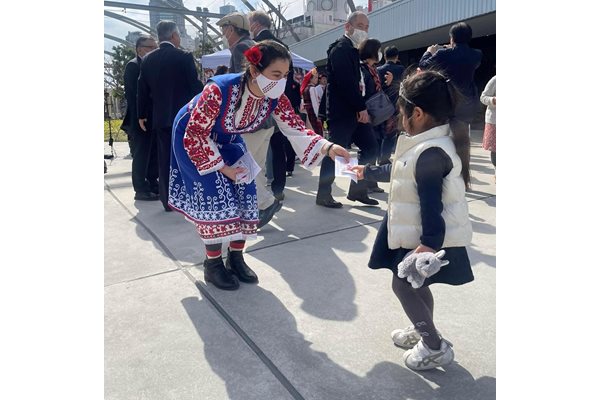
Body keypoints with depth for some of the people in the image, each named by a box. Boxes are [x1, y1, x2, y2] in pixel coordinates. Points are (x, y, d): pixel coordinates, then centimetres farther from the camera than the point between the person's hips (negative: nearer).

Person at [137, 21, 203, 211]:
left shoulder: (147, 59, 6)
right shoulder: (184, 57, -8)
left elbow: (142, 90, 9)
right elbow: (195, 86, -8)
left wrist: (142, 115, 18)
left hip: (160, 117, 4)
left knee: (164, 160, 8)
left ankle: (168, 200, 12)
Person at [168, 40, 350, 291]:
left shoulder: (276, 98, -23)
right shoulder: (219, 91, -38)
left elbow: (297, 130, -19)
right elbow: (195, 135, -29)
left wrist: (327, 148, -37)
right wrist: (222, 168, -23)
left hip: (228, 141, 6)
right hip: (194, 138, -5)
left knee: (245, 194, -2)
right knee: (215, 197, -13)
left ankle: (236, 258, 14)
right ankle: (213, 265, 4)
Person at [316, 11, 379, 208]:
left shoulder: (352, 50, 20)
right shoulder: (341, 48, -10)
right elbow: (346, 82, -20)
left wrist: (360, 107, 6)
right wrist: (362, 107, -17)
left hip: (353, 110, 9)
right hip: (341, 111, -9)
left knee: (370, 147, 7)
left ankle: (357, 190, 15)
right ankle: (323, 195, 8)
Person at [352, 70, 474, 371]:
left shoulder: (431, 153, -28)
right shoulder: (431, 143, 6)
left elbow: (432, 204, -29)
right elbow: (401, 172, 19)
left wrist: (430, 243, -28)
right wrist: (368, 172, 28)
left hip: (429, 239, -10)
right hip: (421, 234, 10)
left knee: (402, 284, 3)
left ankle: (435, 348, 17)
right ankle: (423, 332, 42)